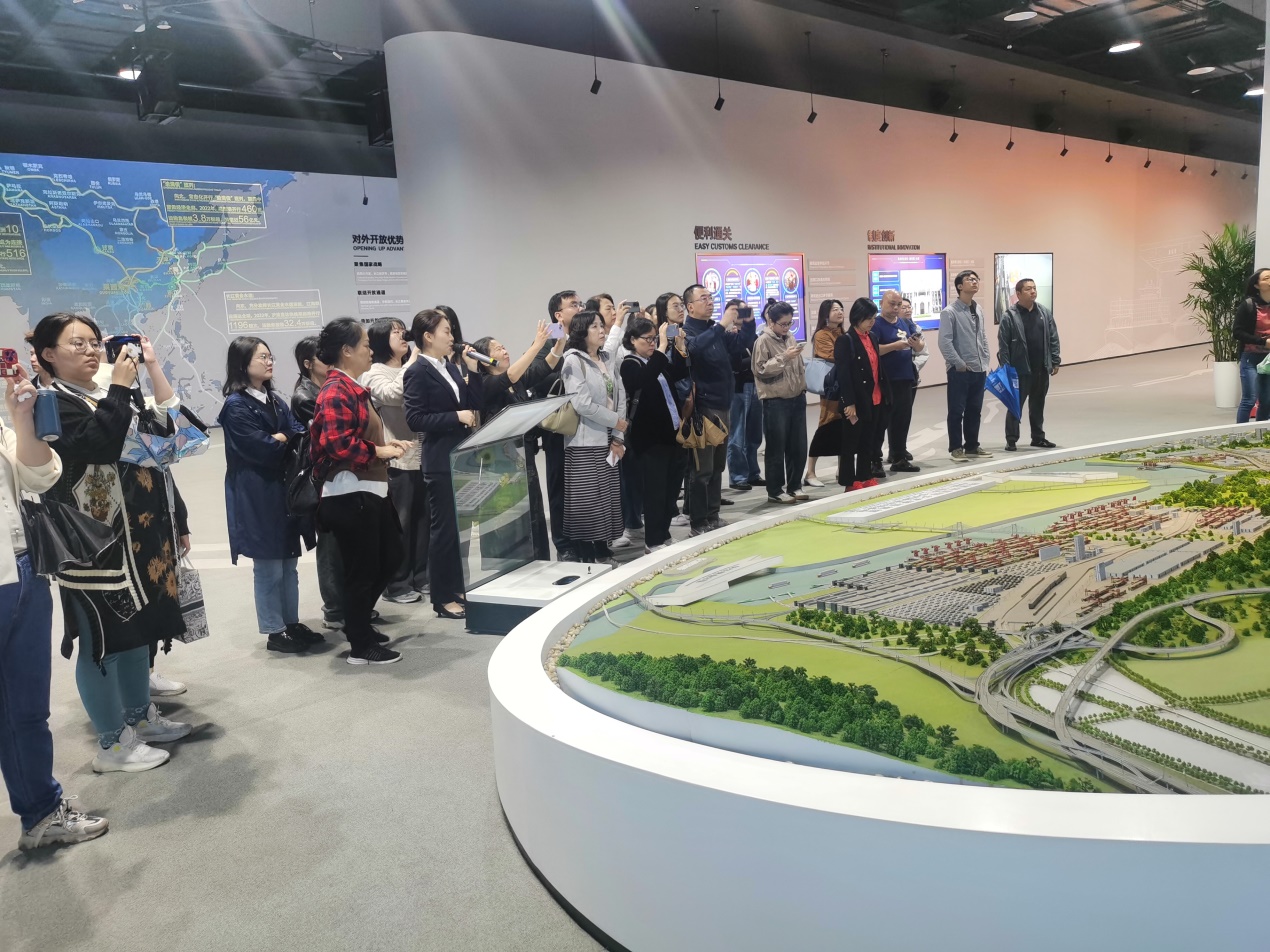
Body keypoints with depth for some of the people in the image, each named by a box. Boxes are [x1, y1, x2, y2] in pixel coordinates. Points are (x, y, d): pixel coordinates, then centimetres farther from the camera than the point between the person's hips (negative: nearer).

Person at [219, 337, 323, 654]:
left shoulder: (275, 401, 14)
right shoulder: (236, 405, -11)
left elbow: (299, 435, 5)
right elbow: (262, 449, -19)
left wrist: (283, 439, -16)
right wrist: (289, 440, -4)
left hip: (284, 489, 8)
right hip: (256, 497, -7)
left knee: (288, 563, 12)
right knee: (269, 568, 0)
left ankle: (292, 624, 22)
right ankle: (274, 632, 10)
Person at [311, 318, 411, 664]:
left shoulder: (352, 388, 17)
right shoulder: (335, 392, -16)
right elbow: (338, 444, -27)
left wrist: (384, 444, 10)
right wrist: (380, 451, -17)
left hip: (369, 489, 11)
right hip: (349, 494, -11)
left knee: (391, 556, 19)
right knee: (361, 569, 0)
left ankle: (358, 622, 35)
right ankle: (361, 646, 13)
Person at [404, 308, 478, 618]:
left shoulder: (451, 368, 12)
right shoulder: (418, 373, -11)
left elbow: (468, 404, 18)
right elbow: (415, 419, -18)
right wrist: (456, 417, -21)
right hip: (439, 461, -8)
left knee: (461, 524, 14)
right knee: (444, 527, -1)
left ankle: (457, 588, 27)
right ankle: (442, 598, 10)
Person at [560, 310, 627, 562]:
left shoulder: (606, 360, 13)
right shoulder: (573, 360, -7)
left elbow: (620, 397, 8)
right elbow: (582, 403, -17)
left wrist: (618, 437, -2)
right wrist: (615, 420, -9)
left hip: (608, 439, 7)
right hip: (585, 442, -7)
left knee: (607, 496, 9)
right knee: (587, 499, -4)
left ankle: (603, 552, 18)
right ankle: (587, 556, 4)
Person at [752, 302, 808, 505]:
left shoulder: (790, 338, 11)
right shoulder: (763, 341, -8)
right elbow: (761, 370, -15)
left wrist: (803, 388, 14)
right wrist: (784, 357, -19)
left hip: (796, 399, 6)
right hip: (775, 402, -6)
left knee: (799, 446, 10)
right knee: (777, 449, 1)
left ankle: (794, 486, 23)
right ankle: (775, 491, 10)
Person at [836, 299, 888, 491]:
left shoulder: (872, 338, 12)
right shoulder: (845, 341, -12)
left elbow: (879, 367, 15)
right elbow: (843, 375, -16)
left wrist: (884, 394, 11)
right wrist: (849, 403, -19)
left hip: (875, 400, 7)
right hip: (857, 402, -7)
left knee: (868, 443, 15)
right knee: (851, 444, 3)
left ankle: (866, 479, 25)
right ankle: (850, 484, 11)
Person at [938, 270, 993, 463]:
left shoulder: (978, 310, 11)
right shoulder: (950, 312, -11)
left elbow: (983, 338, 16)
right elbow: (945, 342, -15)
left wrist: (985, 363, 10)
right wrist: (959, 364, -13)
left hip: (979, 370, 7)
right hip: (960, 371, -7)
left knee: (975, 410, 13)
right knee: (957, 411, 0)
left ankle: (972, 446, 23)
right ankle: (956, 448, 8)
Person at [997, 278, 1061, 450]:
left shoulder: (1044, 312, 7)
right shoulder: (1010, 315, -8)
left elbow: (1053, 338, 11)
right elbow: (1003, 345, -9)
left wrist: (1055, 361, 7)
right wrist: (1005, 368, -12)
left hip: (1042, 369, 5)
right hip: (1020, 369, -5)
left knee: (1038, 405, 14)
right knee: (1016, 405, 0)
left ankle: (1038, 437, 24)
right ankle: (1011, 440, 7)